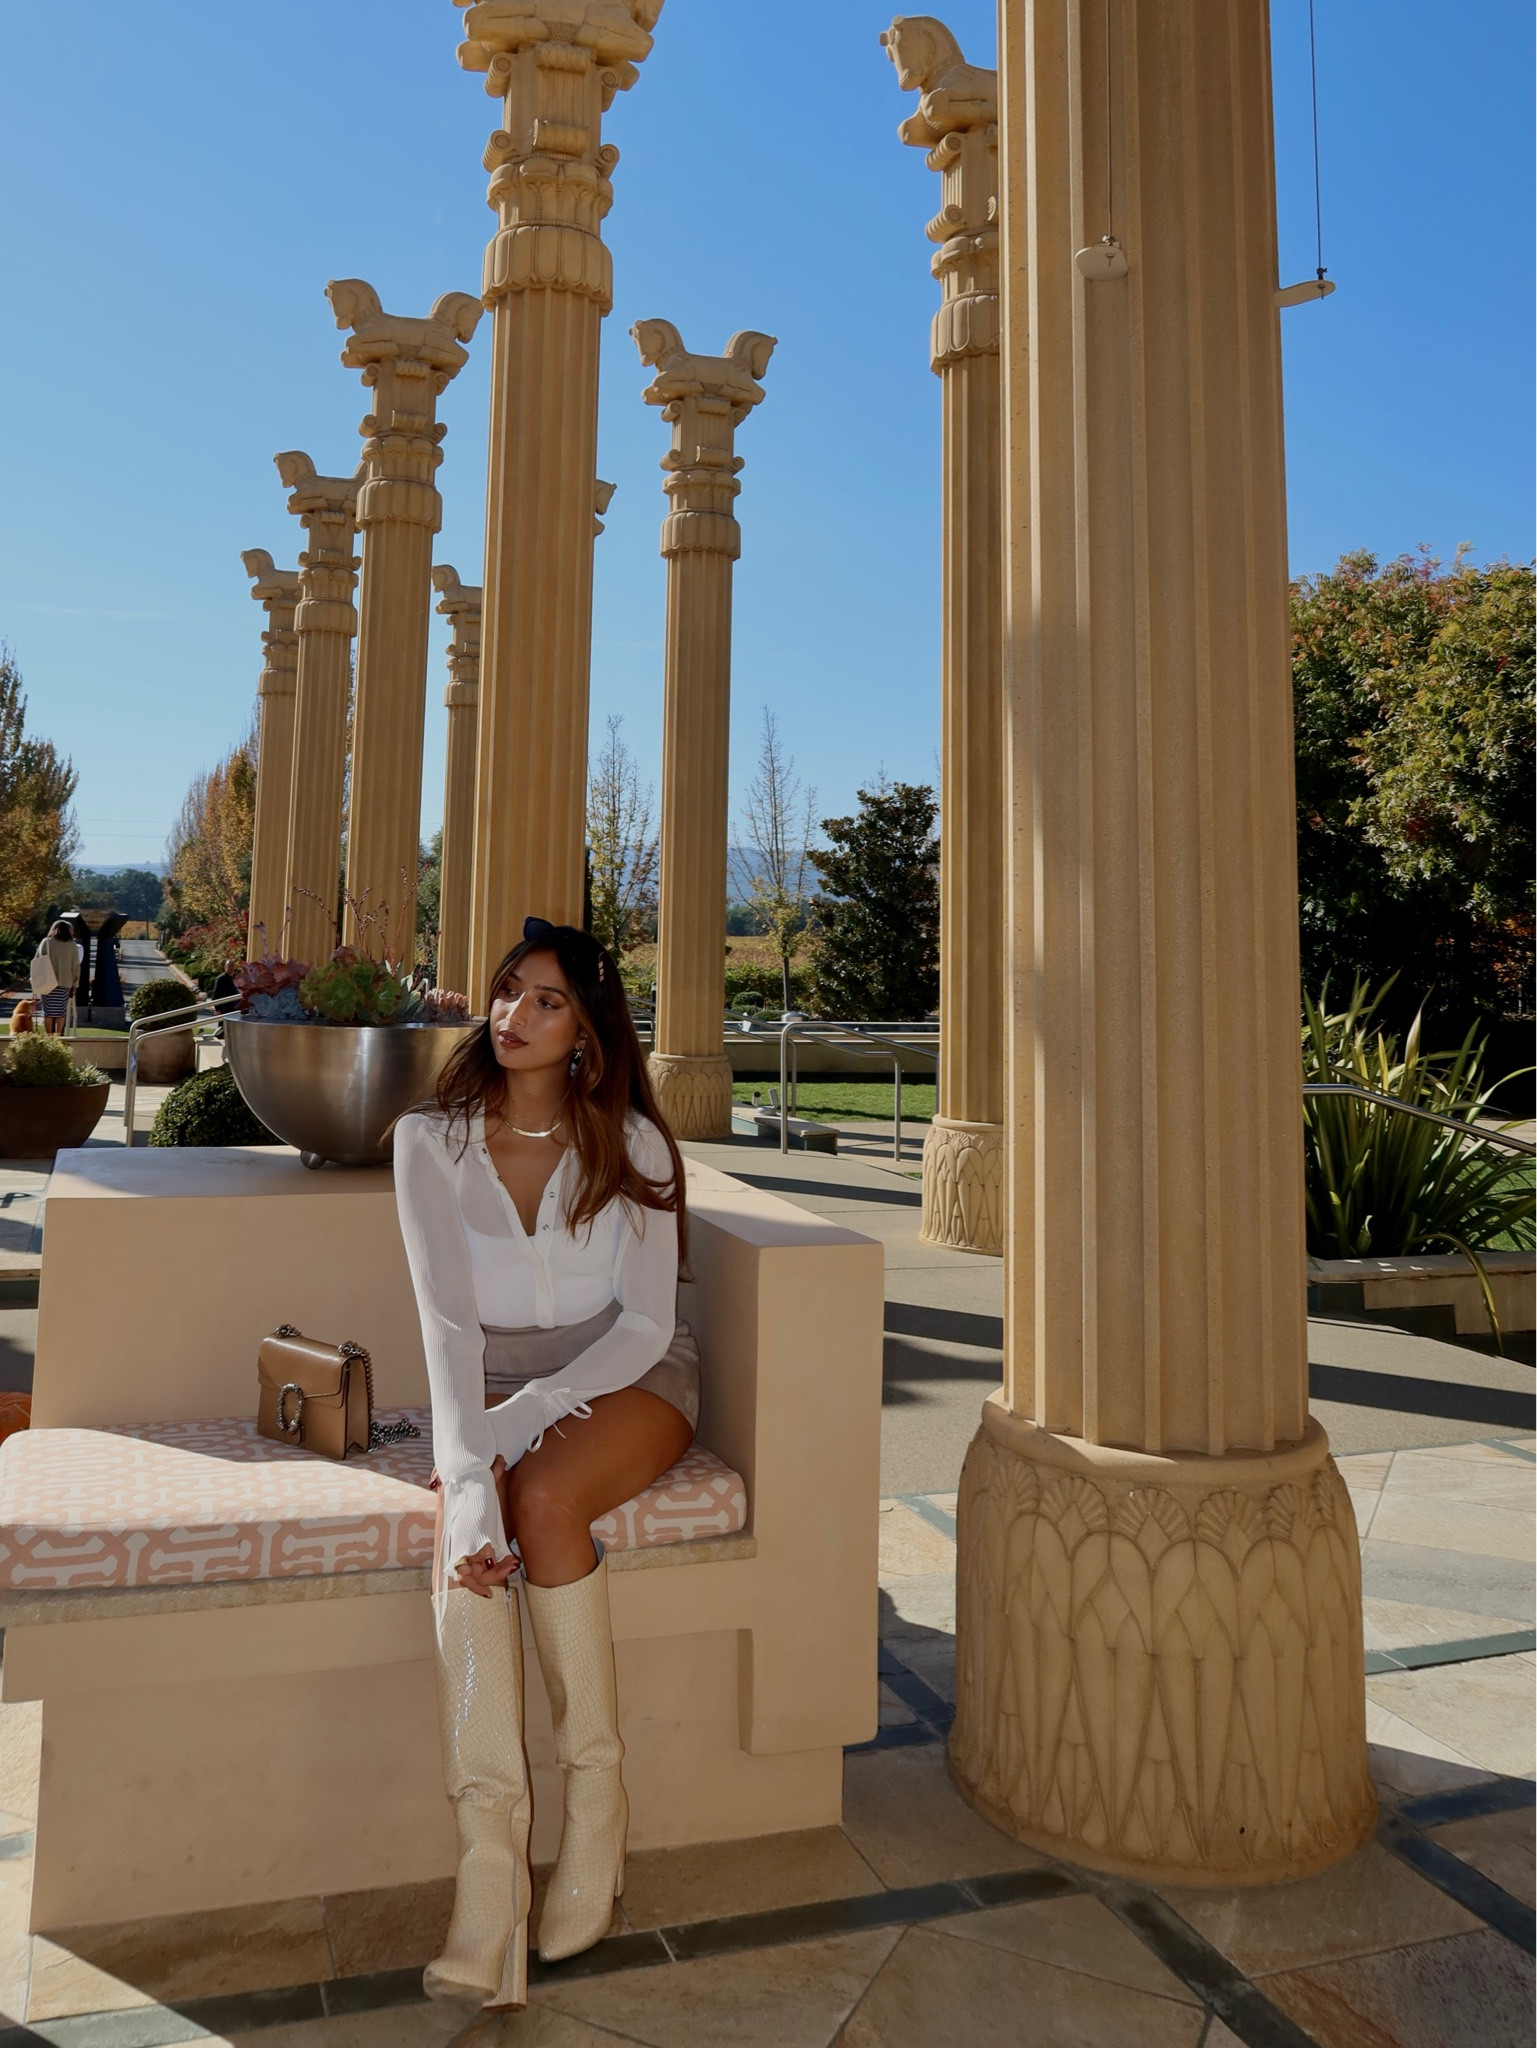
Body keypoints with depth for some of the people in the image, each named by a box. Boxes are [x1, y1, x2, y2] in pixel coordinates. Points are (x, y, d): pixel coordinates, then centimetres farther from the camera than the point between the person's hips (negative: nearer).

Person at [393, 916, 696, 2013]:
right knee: (470, 1524, -30)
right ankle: (490, 1853, -33)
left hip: (626, 1379, -1)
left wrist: (527, 1415, -23)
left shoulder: (630, 1143, -4)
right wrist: (465, 1470, -28)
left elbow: (644, 1323, -9)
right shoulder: (432, 1141, -2)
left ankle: (599, 1792, -14)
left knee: (542, 1496, -31)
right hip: (496, 1386, 2)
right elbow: (448, 1320, -13)